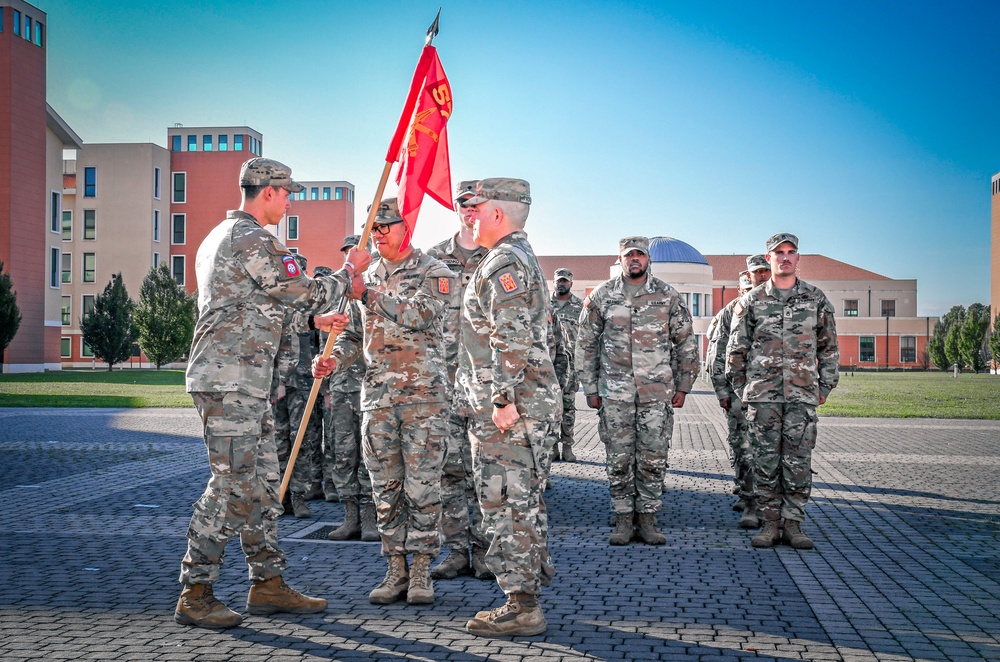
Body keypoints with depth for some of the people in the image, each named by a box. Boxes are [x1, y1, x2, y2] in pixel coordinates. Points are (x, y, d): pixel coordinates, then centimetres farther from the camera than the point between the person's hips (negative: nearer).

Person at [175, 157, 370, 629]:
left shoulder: (221, 236, 21)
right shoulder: (252, 241, -13)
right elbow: (306, 295, -11)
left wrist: (318, 317, 28)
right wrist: (350, 271, 6)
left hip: (244, 384, 11)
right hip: (230, 381, -11)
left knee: (261, 482, 12)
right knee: (230, 484, -7)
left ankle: (268, 585, 18)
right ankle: (194, 595, 0)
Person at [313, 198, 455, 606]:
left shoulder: (435, 273, 0)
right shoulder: (368, 277, 16)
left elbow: (421, 314, -18)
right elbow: (355, 332, 17)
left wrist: (367, 295, -15)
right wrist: (334, 359, -3)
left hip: (424, 393, -5)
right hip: (377, 395, 5)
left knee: (422, 486, -2)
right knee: (385, 488, 6)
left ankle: (421, 572, 8)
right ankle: (396, 571, 15)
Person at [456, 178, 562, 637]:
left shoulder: (503, 263, -13)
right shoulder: (523, 257, 21)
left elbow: (513, 340, -23)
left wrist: (505, 400, -23)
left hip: (508, 410, -11)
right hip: (534, 403, 11)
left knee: (506, 504, -6)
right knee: (523, 502, 15)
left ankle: (521, 607, -1)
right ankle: (527, 594, 24)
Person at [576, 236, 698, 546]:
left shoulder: (668, 296, 4)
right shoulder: (601, 296, 4)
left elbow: (686, 343, 9)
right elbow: (586, 344, 7)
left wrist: (683, 386, 5)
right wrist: (590, 388, 3)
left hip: (657, 393, 0)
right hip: (615, 393, 0)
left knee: (653, 459, 3)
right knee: (619, 459, 3)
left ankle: (647, 518, 14)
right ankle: (623, 519, 14)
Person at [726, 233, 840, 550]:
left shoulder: (816, 298, 8)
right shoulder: (751, 301, 6)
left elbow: (829, 346, 12)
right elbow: (736, 348, 9)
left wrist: (826, 386, 8)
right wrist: (740, 387, 6)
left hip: (802, 393, 0)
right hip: (762, 394, 0)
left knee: (799, 460, 0)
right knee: (765, 459, 2)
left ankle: (794, 524, 8)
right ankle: (770, 523, 10)